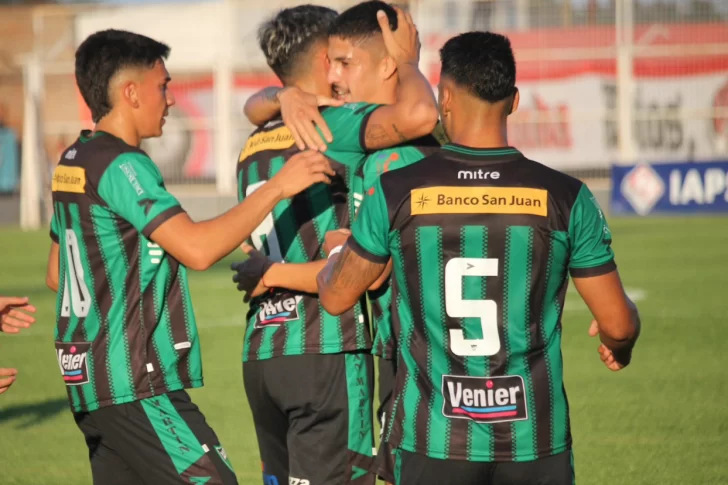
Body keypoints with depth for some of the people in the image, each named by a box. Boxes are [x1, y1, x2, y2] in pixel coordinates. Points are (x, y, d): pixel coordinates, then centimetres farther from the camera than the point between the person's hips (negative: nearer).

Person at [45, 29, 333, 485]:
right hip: (136, 383, -10)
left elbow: (56, 273, 23)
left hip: (90, 378, 10)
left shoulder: (72, 163, 14)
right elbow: (197, 248, -25)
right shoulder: (121, 164, -15)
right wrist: (277, 187, -21)